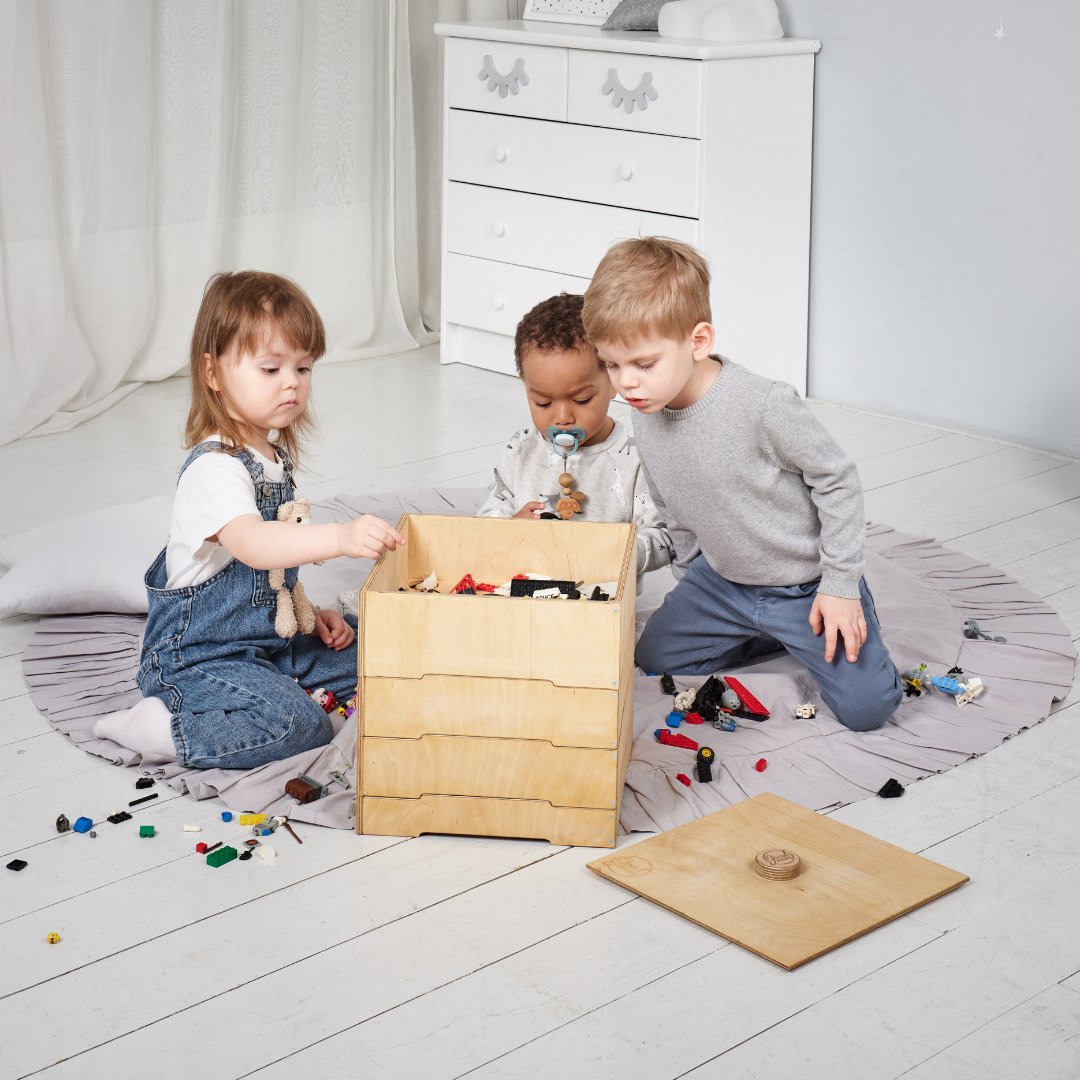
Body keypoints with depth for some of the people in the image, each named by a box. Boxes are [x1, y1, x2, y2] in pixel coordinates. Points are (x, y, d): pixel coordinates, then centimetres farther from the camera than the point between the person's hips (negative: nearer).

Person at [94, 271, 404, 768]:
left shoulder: (274, 453, 6)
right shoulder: (214, 469, -24)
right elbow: (251, 543, -45)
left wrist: (308, 614, 8)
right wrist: (339, 537, -58)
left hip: (269, 638, 9)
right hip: (200, 657, -9)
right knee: (298, 725, -28)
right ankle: (165, 728, -13)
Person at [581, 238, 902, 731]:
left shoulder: (763, 404, -30)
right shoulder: (645, 417, -9)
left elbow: (837, 480, -19)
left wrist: (839, 585, -16)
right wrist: (690, 582, 16)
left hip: (807, 583, -6)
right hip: (723, 579, 6)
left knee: (865, 708, -13)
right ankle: (771, 634, 23)